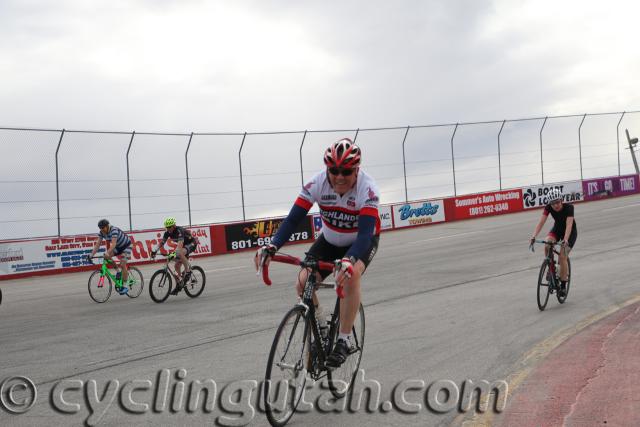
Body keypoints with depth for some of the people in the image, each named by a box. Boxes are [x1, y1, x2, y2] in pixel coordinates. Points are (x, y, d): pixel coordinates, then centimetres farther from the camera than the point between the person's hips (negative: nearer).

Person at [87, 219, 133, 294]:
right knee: (107, 257, -17)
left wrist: (107, 253, -58)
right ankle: (118, 272, 1)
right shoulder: (102, 232, -13)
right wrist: (91, 255, -27)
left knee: (122, 265, -16)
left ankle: (124, 286, -9)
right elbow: (97, 244, -16)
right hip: (118, 247, 7)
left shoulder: (114, 230, -34)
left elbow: (113, 244, -45)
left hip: (126, 245, -7)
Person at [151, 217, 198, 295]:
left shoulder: (179, 231, -32)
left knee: (180, 253, -38)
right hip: (184, 245, 8)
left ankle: (188, 271, -23)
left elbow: (180, 243, -45)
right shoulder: (167, 233, -10)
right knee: (177, 266, 0)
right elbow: (161, 242, -9)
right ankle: (179, 285, 11)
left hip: (192, 243, -8)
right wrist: (154, 251, -23)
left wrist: (175, 253, -59)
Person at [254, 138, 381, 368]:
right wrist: (271, 247, -45)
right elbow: (293, 219, -28)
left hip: (363, 240, -3)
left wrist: (348, 260, -61)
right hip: (330, 240, 3)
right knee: (303, 284, -16)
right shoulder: (317, 184, -25)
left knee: (350, 276, -34)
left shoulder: (367, 189, -33)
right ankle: (321, 328, 13)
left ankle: (344, 340, -18)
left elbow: (366, 232, -42)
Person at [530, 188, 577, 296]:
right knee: (547, 245, -28)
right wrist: (534, 236, -44)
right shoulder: (548, 207, -22)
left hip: (570, 232, -3)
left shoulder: (568, 207, -31)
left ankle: (563, 285, -2)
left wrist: (565, 239, -57)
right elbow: (541, 222, -29)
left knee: (562, 257, -16)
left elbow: (569, 224, -42)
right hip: (557, 228, 3)